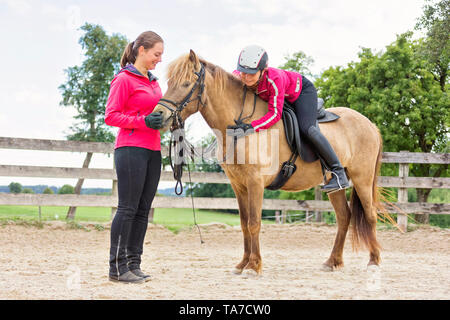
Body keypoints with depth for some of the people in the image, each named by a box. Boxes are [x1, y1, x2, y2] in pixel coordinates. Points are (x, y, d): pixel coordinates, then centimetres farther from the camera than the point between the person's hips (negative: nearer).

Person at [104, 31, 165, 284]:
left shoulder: (153, 82, 18)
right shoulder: (124, 79, -5)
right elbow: (111, 116, -10)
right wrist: (144, 121, -19)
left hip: (153, 151, 8)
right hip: (131, 149, -8)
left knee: (143, 209, 7)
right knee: (128, 208, -7)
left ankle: (133, 263, 12)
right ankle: (117, 267, -3)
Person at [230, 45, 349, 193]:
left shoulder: (274, 79, -44)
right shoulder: (237, 77, -28)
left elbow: (275, 114, -42)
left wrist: (251, 127, -53)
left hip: (301, 90, -7)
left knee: (306, 128, -27)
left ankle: (339, 172, -19)